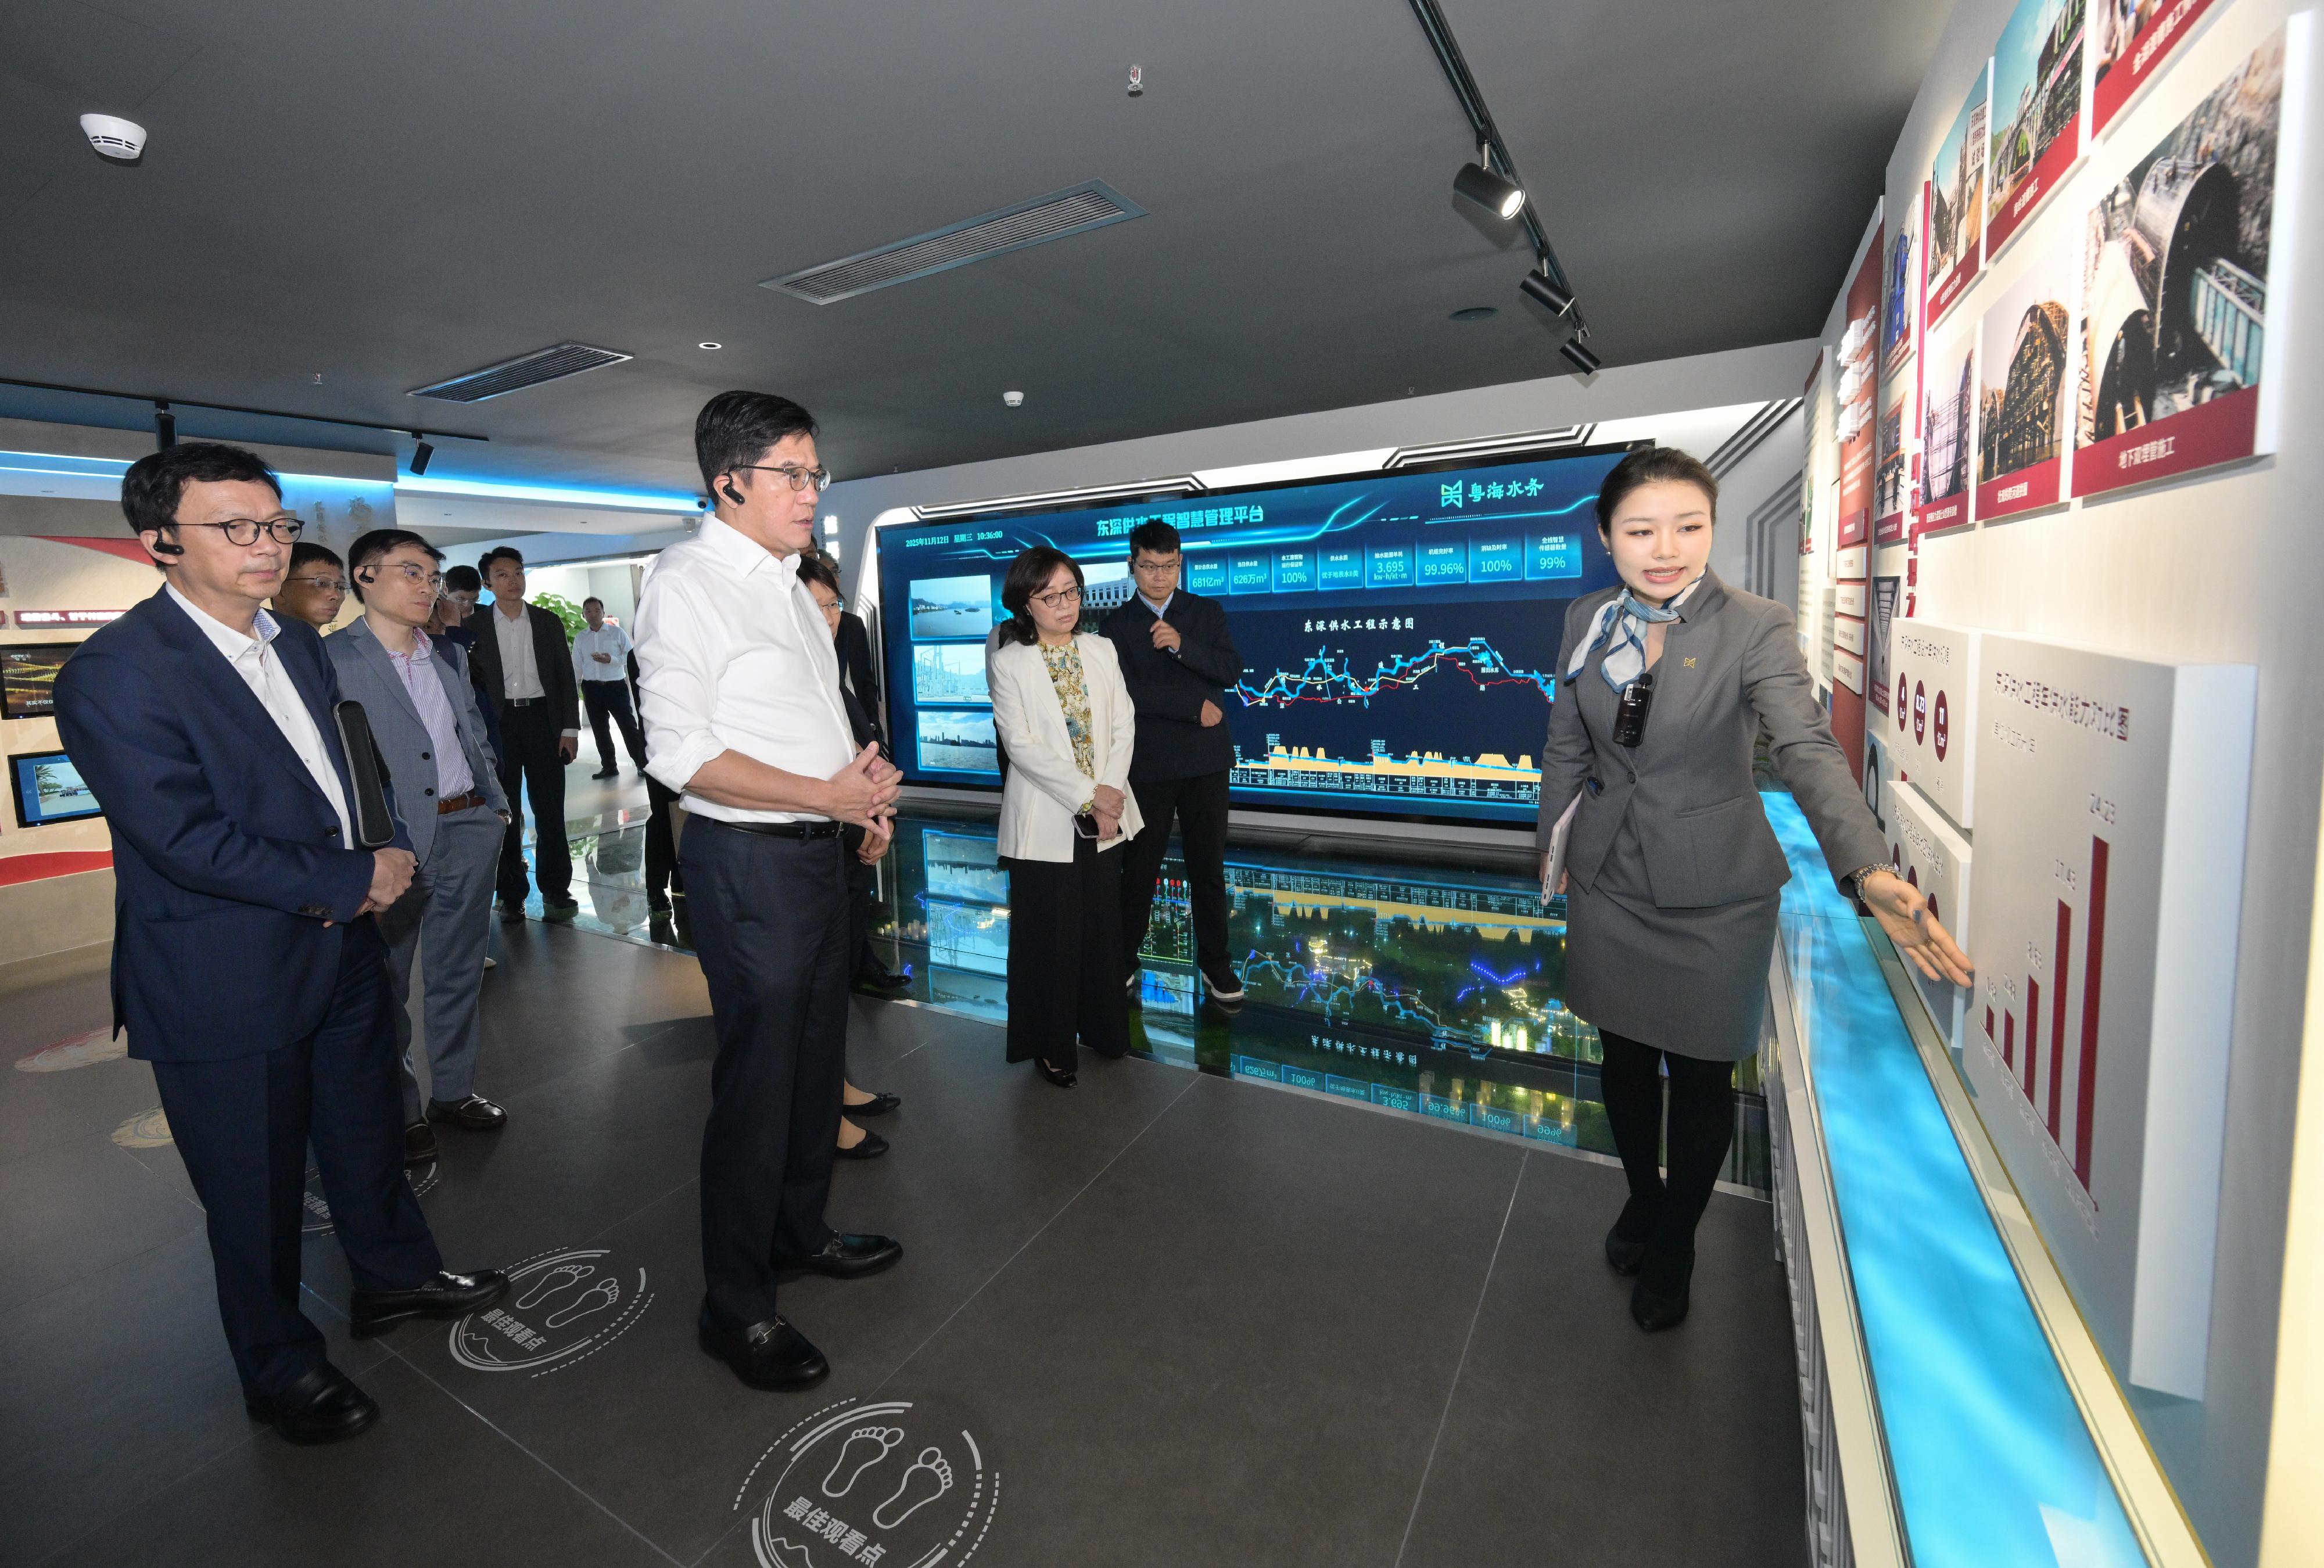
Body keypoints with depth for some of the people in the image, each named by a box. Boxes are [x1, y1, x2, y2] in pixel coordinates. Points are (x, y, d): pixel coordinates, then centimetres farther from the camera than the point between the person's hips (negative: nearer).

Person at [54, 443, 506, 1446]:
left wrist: (345, 883, -4)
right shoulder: (114, 674, -18)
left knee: (369, 1138, 23)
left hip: (342, 949, 7)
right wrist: (355, 879, -17)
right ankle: (280, 1371, 34)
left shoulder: (297, 643, 7)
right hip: (225, 987, -7)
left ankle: (394, 1277, 45)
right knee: (257, 1193, 12)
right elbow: (185, 839, -24)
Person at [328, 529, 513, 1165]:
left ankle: (453, 1090, 30)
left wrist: (496, 803, 13)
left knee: (459, 969, 15)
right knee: (388, 982, 8)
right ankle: (399, 1110, 23)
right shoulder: (332, 658, -7)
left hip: (470, 830, 6)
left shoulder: (446, 654, 13)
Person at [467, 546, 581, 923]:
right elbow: (470, 680, 5)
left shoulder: (548, 623, 8)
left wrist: (570, 728, 0)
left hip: (542, 719, 0)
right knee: (504, 811, 5)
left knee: (550, 808, 1)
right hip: (497, 725, 0)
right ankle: (511, 894, 13)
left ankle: (555, 890, 9)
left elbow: (566, 677, 7)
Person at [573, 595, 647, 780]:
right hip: (592, 689, 4)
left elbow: (630, 657, -2)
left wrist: (611, 659, -18)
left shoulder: (617, 632, 1)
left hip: (616, 686, -4)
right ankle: (608, 767, 19)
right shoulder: (580, 638, 11)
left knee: (628, 726, -7)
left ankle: (643, 764, 0)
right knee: (600, 729, 9)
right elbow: (577, 666, 13)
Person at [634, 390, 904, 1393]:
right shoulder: (688, 582, -12)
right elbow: (682, 756, -19)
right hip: (750, 862, -9)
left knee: (817, 1058, 19)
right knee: (756, 1078, 1)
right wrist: (831, 795, -18)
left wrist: (862, 785, 4)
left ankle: (801, 1231, 40)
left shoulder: (788, 584, 15)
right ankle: (736, 1310, 20)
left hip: (820, 853, 9)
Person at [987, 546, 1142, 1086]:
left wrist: (1110, 795, -9)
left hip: (1104, 816, 4)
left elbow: (1123, 725, 4)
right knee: (1050, 935, 5)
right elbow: (1021, 744, -12)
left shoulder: (1101, 650, 8)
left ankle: (1103, 1028, 31)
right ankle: (1051, 1046, 22)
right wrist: (1087, 794, -15)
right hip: (1046, 820, -4)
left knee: (1103, 926, 12)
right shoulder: (1009, 662, -4)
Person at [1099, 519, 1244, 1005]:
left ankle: (1214, 962, 22)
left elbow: (1231, 671, -4)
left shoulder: (1208, 612, 8)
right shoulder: (1116, 624, 1)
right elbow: (1125, 691, -12)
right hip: (1147, 764, -1)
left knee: (1208, 865, 9)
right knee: (1139, 867, 8)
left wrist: (1183, 646, -19)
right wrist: (1195, 706, -14)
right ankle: (1124, 959, 24)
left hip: (1206, 760, 2)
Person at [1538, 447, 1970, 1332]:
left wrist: (1869, 871, -43)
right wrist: (1553, 845, 12)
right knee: (1625, 1059, 18)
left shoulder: (1754, 629, -14)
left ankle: (1674, 1244, 37)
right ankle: (1643, 1197, 47)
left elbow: (1808, 748, -28)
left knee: (1700, 1076, 11)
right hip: (1610, 887, 3)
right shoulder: (1587, 622, -2)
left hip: (1715, 895, -3)